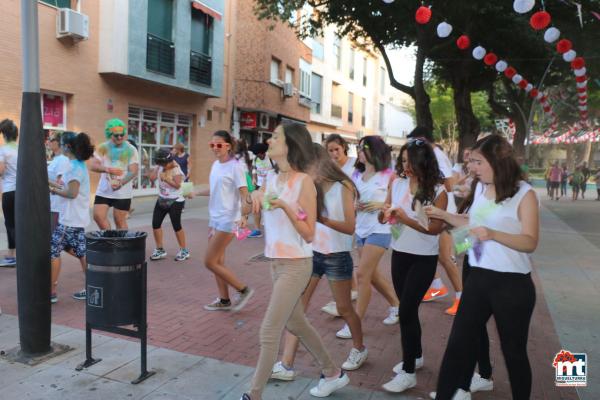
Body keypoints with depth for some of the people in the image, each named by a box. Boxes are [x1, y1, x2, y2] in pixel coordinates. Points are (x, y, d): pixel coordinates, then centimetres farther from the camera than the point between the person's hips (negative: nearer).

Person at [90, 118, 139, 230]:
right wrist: (108, 169, -23)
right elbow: (92, 166, -4)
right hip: (103, 190, 3)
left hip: (123, 193, -2)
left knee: (120, 221, 2)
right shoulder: (103, 148, 1)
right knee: (98, 216, -2)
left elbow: (133, 171, -11)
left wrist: (121, 183, -27)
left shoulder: (131, 150, -5)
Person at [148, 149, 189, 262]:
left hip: (175, 201, -7)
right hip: (162, 200, 7)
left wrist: (166, 179, -28)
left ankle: (184, 250, 12)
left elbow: (177, 185, -23)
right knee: (155, 224, 3)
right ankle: (159, 249, 16)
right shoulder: (160, 167, 4)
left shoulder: (176, 169, -15)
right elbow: (152, 178, -6)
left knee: (176, 225, -3)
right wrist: (157, 167, -8)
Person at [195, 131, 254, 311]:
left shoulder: (235, 166, -14)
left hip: (228, 220, -8)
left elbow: (244, 194, -20)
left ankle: (243, 290, 7)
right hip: (214, 218, 8)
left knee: (210, 262, -7)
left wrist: (244, 216, -34)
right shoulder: (215, 164, 9)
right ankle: (224, 300, 24)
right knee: (217, 261, 12)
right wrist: (196, 193, 14)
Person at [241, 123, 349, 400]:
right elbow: (260, 222, 16)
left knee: (269, 331, -4)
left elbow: (309, 235, -14)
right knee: (295, 324, 19)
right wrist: (256, 196, -2)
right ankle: (333, 374, 38)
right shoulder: (271, 178, 6)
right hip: (276, 262, 8)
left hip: (296, 265, -8)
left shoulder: (304, 182, -15)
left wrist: (285, 207, -26)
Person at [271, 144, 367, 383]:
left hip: (337, 257, -4)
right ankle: (286, 365, 5)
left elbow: (350, 227, -16)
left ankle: (359, 349, 39)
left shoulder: (343, 187, -10)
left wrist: (321, 218, -27)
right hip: (310, 254, 4)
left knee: (344, 309, 13)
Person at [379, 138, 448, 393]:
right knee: (408, 307, 17)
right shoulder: (397, 183, -3)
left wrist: (407, 220, -26)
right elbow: (383, 217, 4)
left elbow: (435, 229, -14)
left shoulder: (438, 191, -14)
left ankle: (408, 373, 8)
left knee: (406, 310, -6)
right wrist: (385, 214, -19)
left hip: (424, 258, -5)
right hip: (399, 253, 5)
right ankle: (415, 355, 38)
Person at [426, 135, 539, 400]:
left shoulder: (524, 194, -13)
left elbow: (530, 242, -18)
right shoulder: (480, 188, 6)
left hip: (512, 284, -6)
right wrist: (443, 215, 12)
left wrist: (493, 235, -32)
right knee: (459, 340, 12)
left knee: (513, 349, 11)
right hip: (478, 277, 6)